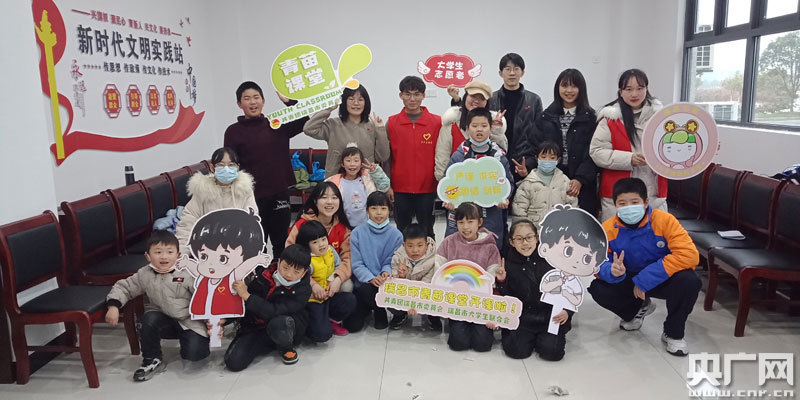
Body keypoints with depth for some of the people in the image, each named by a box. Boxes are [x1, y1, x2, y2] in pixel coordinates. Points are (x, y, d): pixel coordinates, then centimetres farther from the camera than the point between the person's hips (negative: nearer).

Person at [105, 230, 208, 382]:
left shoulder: (188, 273, -16)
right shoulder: (145, 275, -4)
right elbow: (124, 287, 7)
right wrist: (113, 306, -10)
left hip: (190, 322, -4)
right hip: (165, 321, 4)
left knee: (193, 354, -22)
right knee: (149, 319, -28)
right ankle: (152, 360, -8)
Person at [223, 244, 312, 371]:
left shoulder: (303, 290, -19)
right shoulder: (264, 276, -8)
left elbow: (274, 312, -30)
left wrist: (246, 295, -31)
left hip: (290, 330, -4)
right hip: (256, 327, 4)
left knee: (279, 322, -39)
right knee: (233, 362, -17)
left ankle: (286, 348, -4)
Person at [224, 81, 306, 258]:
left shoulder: (276, 125, 7)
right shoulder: (234, 131, -2)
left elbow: (305, 119, 5)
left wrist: (288, 100, -5)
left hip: (279, 194, 3)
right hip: (252, 197, -3)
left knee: (282, 243, 14)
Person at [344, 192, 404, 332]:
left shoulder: (396, 235, -1)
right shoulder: (358, 233, -2)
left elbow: (393, 262, 0)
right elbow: (356, 264, -6)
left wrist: (386, 272, -24)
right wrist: (371, 278, -24)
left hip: (384, 284, -1)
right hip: (362, 282, 1)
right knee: (352, 325, -14)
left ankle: (380, 312, 0)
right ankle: (367, 308, 21)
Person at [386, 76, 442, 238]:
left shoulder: (437, 122, -1)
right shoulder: (391, 123, 1)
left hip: (427, 188, -1)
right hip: (400, 188, 1)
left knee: (427, 231, 9)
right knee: (403, 231, 12)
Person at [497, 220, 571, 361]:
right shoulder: (509, 265, -2)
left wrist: (567, 311, -11)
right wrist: (501, 282, -16)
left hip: (551, 318, 0)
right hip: (522, 319, 1)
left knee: (552, 351, -21)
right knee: (516, 349, -20)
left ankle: (542, 338, 15)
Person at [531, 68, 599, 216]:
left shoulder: (590, 117, 5)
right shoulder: (546, 116, 12)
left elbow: (592, 154, -3)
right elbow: (536, 149, 7)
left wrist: (580, 179, -14)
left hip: (582, 183, -1)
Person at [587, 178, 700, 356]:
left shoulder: (664, 220, -20)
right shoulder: (608, 229, -13)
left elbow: (689, 254, -29)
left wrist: (645, 279, -31)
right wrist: (611, 270, -37)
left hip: (662, 280, -2)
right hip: (629, 281, 3)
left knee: (689, 281, -34)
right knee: (597, 288, -23)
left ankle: (673, 333, -4)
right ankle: (637, 309, 14)